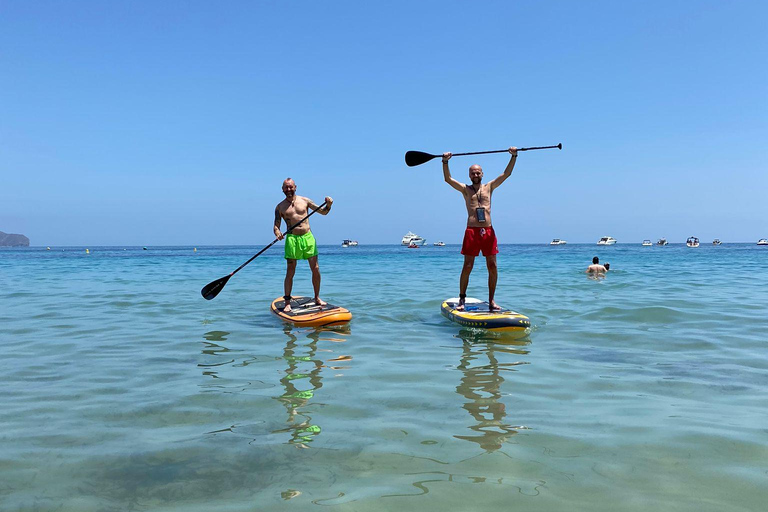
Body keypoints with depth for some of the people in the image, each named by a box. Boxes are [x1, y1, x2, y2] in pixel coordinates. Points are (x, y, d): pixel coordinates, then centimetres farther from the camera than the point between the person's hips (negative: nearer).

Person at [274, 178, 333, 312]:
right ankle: (287, 302, 5)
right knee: (290, 272, -3)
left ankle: (317, 298, 15)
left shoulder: (304, 201, 10)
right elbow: (276, 226, 2)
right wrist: (278, 233, -20)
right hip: (292, 239, -2)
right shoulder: (280, 207, 7)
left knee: (316, 269, 1)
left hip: (308, 237, 2)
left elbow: (323, 212, 12)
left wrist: (328, 205, -9)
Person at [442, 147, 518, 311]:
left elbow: (506, 174, 12)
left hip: (488, 231, 2)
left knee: (492, 267, 1)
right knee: (467, 267, -4)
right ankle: (462, 299, 5)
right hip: (471, 231, -2)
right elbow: (448, 179, 2)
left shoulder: (489, 187, 16)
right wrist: (445, 161, -11)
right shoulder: (465, 189, 11)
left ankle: (491, 300, 11)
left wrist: (513, 156, 2)